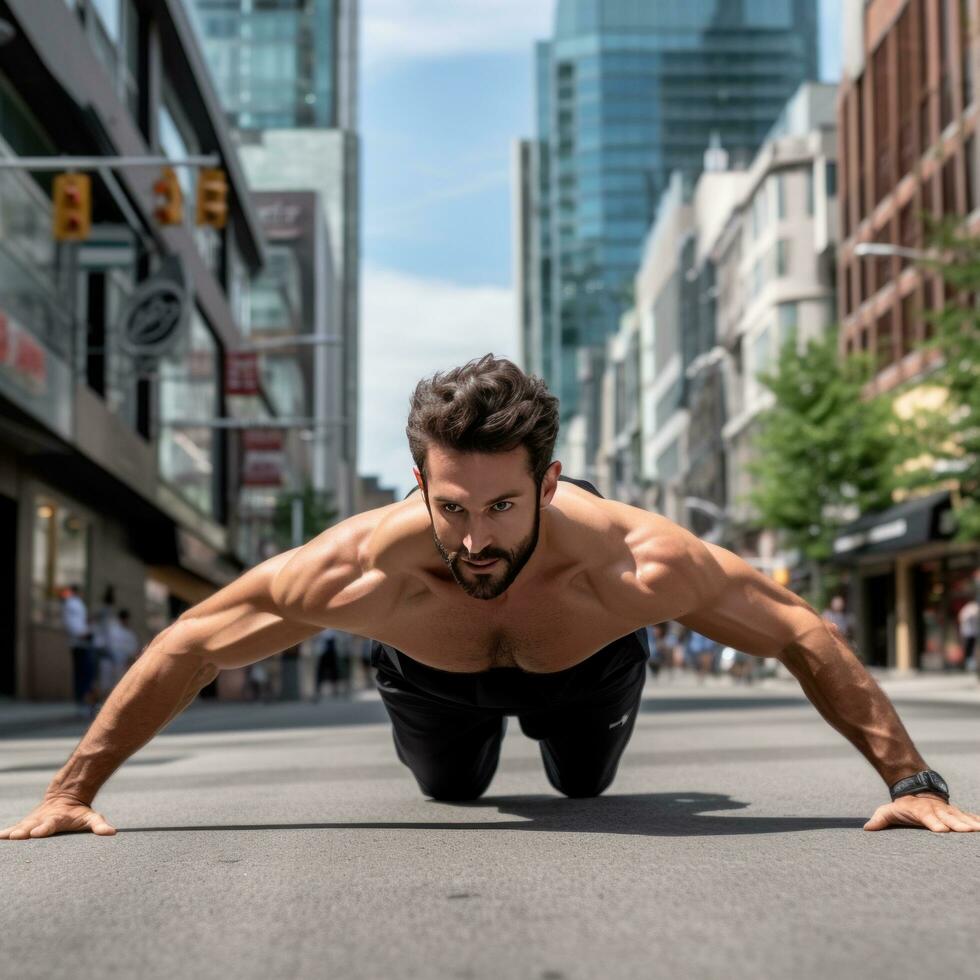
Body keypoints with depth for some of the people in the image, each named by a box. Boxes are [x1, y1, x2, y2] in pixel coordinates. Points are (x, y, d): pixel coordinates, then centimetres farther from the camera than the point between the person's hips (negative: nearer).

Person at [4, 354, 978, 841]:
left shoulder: (635, 558, -47)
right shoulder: (361, 565, -46)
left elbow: (806, 637, -33)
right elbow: (184, 648, -32)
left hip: (586, 664, 0)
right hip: (434, 669, 0)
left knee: (586, 785, 28)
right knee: (450, 789, 27)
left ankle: (552, 730, 61)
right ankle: (481, 732, 60)